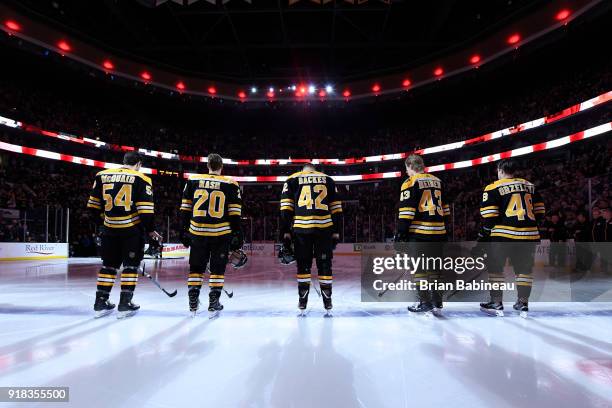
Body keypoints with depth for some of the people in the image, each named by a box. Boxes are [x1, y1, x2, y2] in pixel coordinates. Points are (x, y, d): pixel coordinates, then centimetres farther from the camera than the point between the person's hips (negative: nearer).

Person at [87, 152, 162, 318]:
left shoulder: (102, 175, 8)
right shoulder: (141, 179, -5)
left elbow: (93, 204, 11)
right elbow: (145, 209, -11)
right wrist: (150, 230, 0)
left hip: (110, 229, 4)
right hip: (132, 229, -4)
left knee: (109, 264, 15)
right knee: (131, 265, 5)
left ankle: (100, 302, 19)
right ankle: (125, 304, 5)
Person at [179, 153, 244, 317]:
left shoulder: (193, 181, 5)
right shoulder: (230, 184, -1)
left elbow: (185, 209, 7)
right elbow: (235, 214, -3)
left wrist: (184, 231, 14)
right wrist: (237, 235, 2)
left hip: (197, 232, 2)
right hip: (221, 233, -1)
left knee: (196, 267, 13)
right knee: (217, 268, 10)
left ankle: (193, 304, 15)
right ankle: (213, 304, 11)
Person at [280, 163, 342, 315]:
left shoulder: (292, 180, 15)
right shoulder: (328, 179, 19)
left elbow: (286, 208, 5)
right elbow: (336, 208, 13)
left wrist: (286, 232, 6)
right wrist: (336, 232, 14)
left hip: (301, 228, 0)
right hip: (324, 228, 1)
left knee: (303, 265, 9)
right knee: (325, 265, 8)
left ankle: (302, 305, 11)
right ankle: (327, 305, 11)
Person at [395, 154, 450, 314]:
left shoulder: (410, 182, -6)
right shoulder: (438, 181, 14)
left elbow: (406, 211, -13)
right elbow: (445, 209, 17)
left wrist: (401, 232, -9)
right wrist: (444, 229, 24)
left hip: (419, 232, -6)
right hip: (438, 232, 7)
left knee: (420, 267, 1)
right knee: (435, 266, 13)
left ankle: (425, 302, 3)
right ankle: (437, 302, 19)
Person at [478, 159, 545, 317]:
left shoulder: (493, 188, -3)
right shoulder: (530, 186, 13)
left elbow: (489, 217, -8)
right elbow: (540, 211, 13)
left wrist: (483, 236, 1)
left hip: (503, 234, -5)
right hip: (528, 234, 5)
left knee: (495, 267, 8)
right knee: (524, 268, 15)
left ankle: (496, 303, 10)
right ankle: (523, 303, 20)